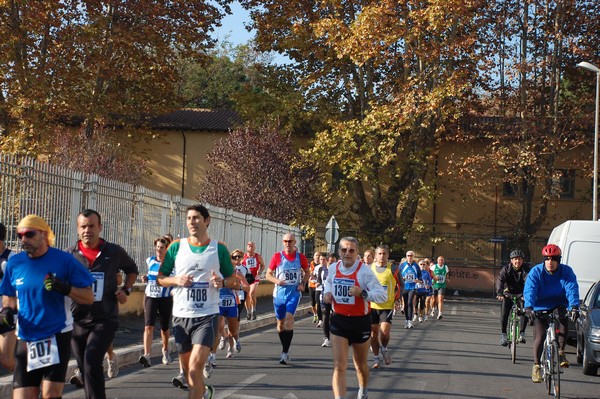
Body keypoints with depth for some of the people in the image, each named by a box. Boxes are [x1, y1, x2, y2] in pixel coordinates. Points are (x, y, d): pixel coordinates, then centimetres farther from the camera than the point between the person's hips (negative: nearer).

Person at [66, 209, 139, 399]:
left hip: (105, 320, -2)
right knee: (86, 367, 10)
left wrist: (126, 290, 4)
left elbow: (132, 270, 20)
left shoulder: (114, 252, 1)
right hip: (77, 320, 2)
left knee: (91, 363, -20)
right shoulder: (69, 254, 1)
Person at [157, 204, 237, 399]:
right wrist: (176, 280, -14)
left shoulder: (219, 248, -1)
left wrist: (222, 282, -13)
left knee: (196, 366, -17)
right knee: (187, 367, 15)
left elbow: (232, 279, 9)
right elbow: (160, 278, 7)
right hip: (181, 315, 3)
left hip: (207, 315, -3)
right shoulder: (176, 247, 1)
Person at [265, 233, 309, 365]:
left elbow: (307, 272, 17)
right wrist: (277, 281, -14)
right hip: (279, 293, 2)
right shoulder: (277, 257, 0)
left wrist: (303, 283, 0)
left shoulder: (300, 257, 1)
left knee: (289, 319, -19)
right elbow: (268, 274, 5)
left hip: (294, 292, -2)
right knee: (280, 322, 11)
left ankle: (285, 353, -18)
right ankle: (285, 348, 30)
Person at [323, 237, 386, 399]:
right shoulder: (333, 268, -3)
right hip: (339, 320, 2)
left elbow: (383, 295, -20)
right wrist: (327, 292, 2)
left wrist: (363, 293, -34)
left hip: (360, 321, -2)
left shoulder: (364, 271, -18)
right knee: (339, 366, -13)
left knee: (361, 365, 19)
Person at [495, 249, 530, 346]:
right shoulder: (506, 269, -14)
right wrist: (499, 293, -46)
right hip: (509, 293, 0)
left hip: (521, 294, 0)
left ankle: (522, 333, -6)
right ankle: (503, 334, 1)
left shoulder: (526, 269, -15)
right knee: (504, 313, -13)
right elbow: (500, 280, -28)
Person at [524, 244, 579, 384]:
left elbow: (572, 289, -21)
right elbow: (529, 290, -22)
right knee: (540, 335, -12)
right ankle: (536, 366, 4)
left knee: (564, 319, -31)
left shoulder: (566, 271, -9)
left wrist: (574, 306, -38)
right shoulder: (536, 271, -11)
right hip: (540, 307, 0)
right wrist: (528, 307, -39)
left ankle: (561, 352, -14)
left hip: (559, 305, 0)